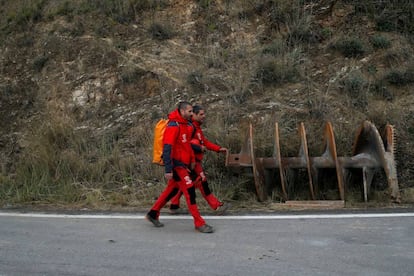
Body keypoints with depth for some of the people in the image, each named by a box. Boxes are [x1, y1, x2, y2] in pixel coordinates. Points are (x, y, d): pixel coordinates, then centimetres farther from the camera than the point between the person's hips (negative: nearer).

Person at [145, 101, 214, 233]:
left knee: (172, 189, 16)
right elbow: (167, 148, -22)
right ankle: (199, 223, -3)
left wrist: (192, 159, 16)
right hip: (176, 164, -9)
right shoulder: (173, 126, -18)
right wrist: (168, 170, -25)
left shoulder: (187, 124, 10)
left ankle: (153, 214, 30)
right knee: (189, 190, -9)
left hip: (183, 163, 9)